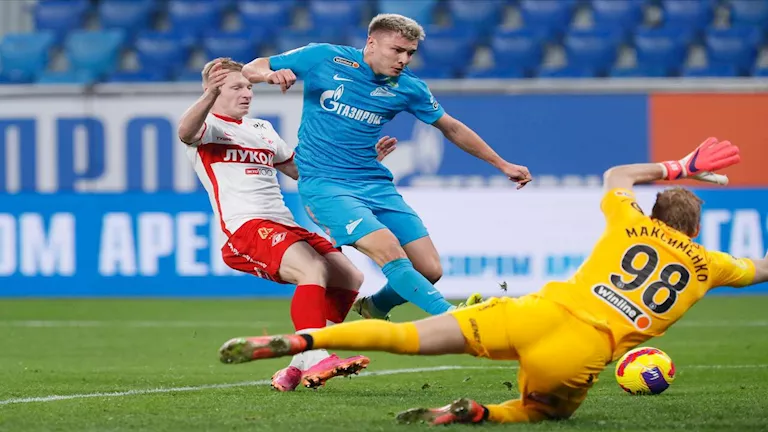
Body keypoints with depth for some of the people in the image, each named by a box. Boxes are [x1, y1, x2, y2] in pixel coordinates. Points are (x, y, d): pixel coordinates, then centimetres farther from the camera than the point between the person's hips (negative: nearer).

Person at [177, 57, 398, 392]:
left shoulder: (262, 129, 28)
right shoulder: (209, 127, 3)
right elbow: (186, 132, -24)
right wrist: (210, 95, -44)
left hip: (285, 226, 9)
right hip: (246, 227, -9)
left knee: (349, 277, 0)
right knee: (314, 269, -30)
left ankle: (301, 365, 0)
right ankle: (314, 359, -38)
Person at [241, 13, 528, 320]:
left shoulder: (408, 88, 3)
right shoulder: (323, 58, -6)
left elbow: (452, 129, 17)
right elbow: (250, 70, 1)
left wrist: (502, 164, 18)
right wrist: (270, 74, -23)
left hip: (375, 184, 5)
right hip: (325, 184, -5)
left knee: (429, 270, -3)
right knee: (390, 253, -27)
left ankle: (374, 307, 24)